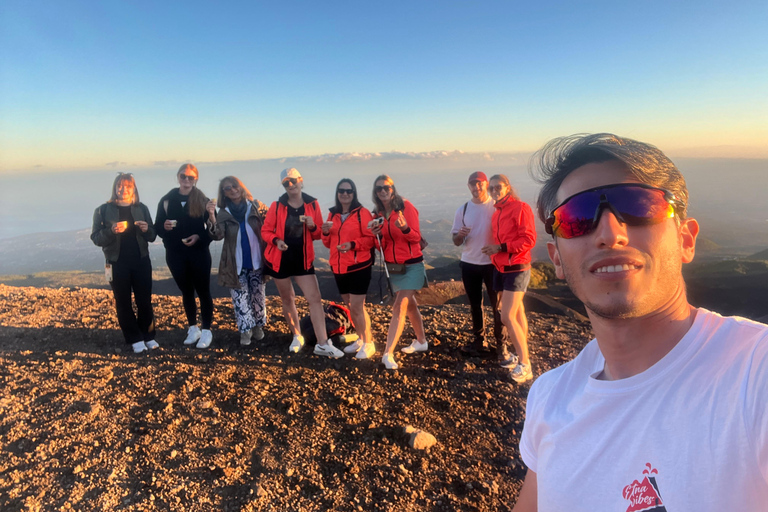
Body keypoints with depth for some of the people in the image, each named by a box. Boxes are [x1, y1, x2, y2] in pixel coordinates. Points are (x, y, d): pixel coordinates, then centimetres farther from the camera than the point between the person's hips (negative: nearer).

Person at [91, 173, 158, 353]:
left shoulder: (141, 208, 6)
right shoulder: (103, 210, -1)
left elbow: (152, 237, 9)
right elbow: (95, 238, -5)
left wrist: (146, 229, -13)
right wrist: (111, 231, -24)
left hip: (141, 262, 1)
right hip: (117, 264, -1)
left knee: (145, 301, 5)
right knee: (123, 303, 6)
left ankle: (148, 335, 19)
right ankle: (134, 339, 17)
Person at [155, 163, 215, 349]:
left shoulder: (203, 200, -3)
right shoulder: (167, 200, 3)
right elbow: (158, 228, 5)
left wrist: (199, 237, -19)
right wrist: (165, 227, -16)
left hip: (199, 253, -2)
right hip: (175, 254, 3)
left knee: (203, 291, 4)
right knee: (186, 292, 14)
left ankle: (206, 331, 14)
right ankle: (193, 328, 28)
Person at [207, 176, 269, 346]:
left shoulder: (257, 206, -3)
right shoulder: (223, 213, -2)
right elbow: (218, 235, -16)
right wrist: (212, 217, -32)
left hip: (256, 262, 0)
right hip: (236, 265, 0)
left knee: (258, 296, 11)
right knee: (240, 298, 4)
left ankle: (258, 325, 28)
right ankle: (245, 329, 17)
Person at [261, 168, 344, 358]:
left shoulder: (312, 204, -2)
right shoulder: (277, 206, -5)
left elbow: (318, 235, 4)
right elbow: (266, 230, 0)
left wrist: (312, 227, -18)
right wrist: (276, 240, -20)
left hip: (303, 259, 0)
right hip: (280, 259, 0)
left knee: (315, 298, -9)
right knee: (287, 299, 12)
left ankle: (322, 344, -5)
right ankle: (297, 337, 31)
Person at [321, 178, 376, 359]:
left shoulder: (362, 212, -8)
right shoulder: (333, 214, 10)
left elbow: (370, 239, -13)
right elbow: (328, 243, 13)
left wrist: (353, 245, -27)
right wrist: (325, 233, -7)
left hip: (359, 266, -6)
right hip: (338, 267, 7)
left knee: (357, 307, -5)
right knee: (350, 306, 16)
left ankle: (368, 343, 12)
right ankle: (361, 339, 33)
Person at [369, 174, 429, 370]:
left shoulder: (406, 206, -12)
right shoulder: (378, 213, 4)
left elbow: (416, 237, -14)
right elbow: (381, 245, 7)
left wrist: (404, 228, -33)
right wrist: (377, 235, -14)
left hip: (411, 266, -6)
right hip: (392, 266, 6)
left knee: (399, 308, -12)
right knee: (410, 305, 20)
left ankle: (388, 353, -11)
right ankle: (421, 341, 37)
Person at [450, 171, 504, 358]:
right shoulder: (462, 210, 4)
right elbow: (456, 241, 6)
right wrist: (460, 235, -17)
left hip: (493, 263, -3)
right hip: (469, 264, 4)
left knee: (497, 305, 2)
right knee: (475, 305, 12)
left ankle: (501, 344, 13)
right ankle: (478, 342, 24)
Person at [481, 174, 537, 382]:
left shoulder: (520, 208, -11)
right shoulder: (496, 212, 12)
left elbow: (529, 240, -17)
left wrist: (500, 248, -20)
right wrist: (493, 250, 3)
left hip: (517, 269, -8)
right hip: (501, 269, 8)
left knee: (507, 316, -12)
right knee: (517, 314, 14)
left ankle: (524, 365, -2)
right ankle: (521, 356, 23)